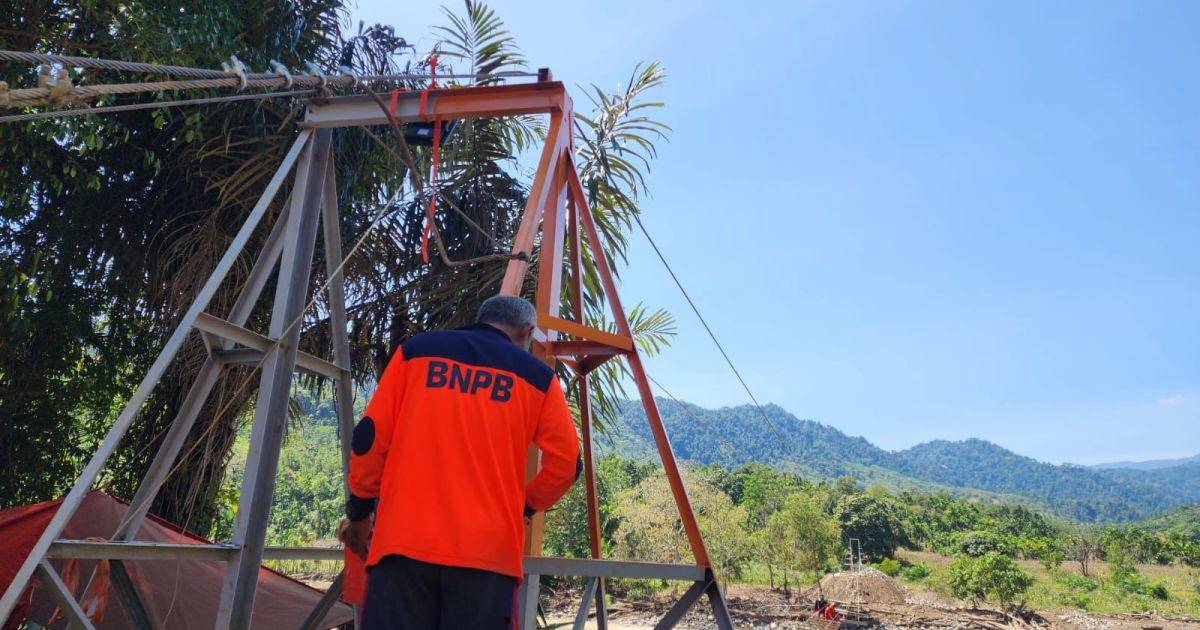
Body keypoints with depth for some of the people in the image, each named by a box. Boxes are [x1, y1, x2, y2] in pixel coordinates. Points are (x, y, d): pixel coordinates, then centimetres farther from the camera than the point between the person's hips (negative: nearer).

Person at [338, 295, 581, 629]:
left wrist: (359, 511, 19)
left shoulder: (417, 349, 12)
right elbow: (566, 462, 7)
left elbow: (369, 436, 7)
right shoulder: (536, 375, 11)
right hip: (488, 550, 0)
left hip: (404, 540, 1)